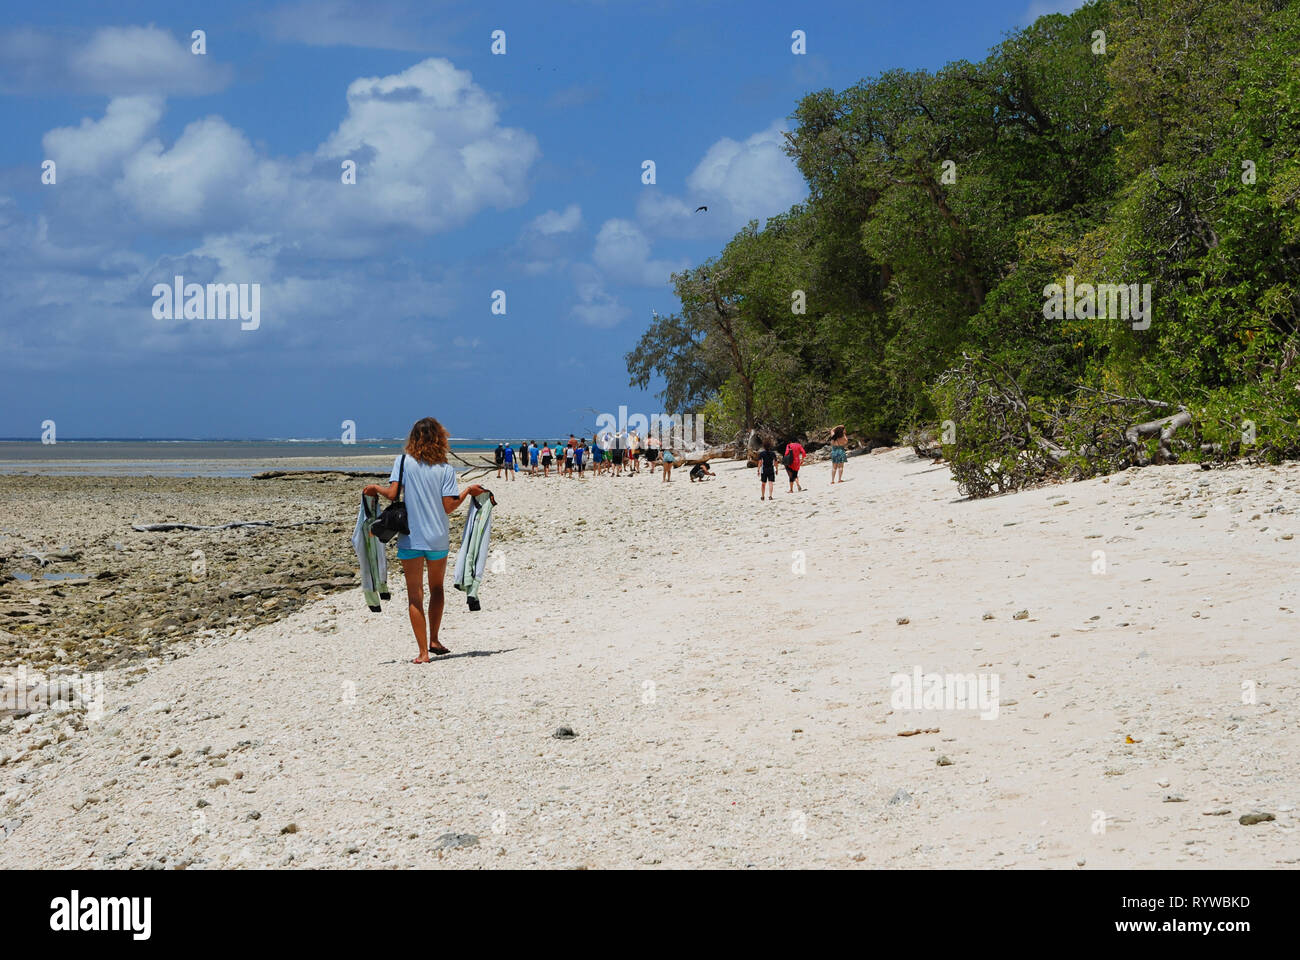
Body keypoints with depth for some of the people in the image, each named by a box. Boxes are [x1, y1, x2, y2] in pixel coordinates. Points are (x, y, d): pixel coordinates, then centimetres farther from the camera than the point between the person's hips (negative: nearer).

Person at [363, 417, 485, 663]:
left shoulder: (404, 462, -5)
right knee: (436, 588, 22)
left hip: (410, 538, -1)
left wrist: (375, 488, 8)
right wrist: (468, 491, 6)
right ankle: (434, 641, 21)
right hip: (438, 539, 1)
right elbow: (449, 506, -8)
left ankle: (423, 651, -1)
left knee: (415, 595, 3)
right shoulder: (446, 469, -4)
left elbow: (392, 493, -12)